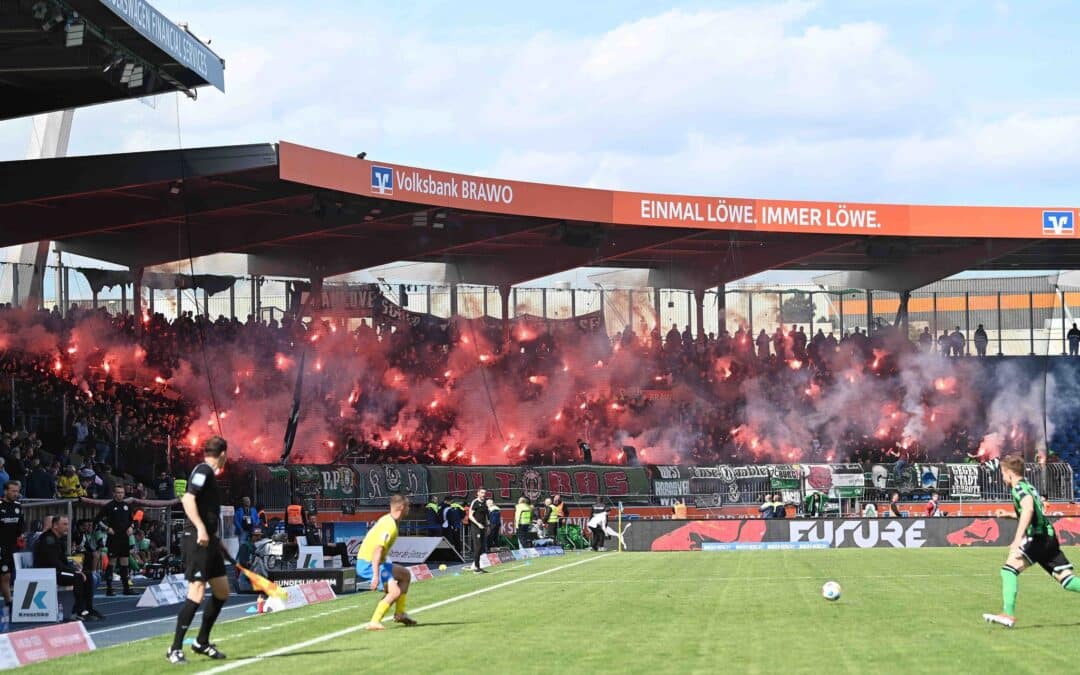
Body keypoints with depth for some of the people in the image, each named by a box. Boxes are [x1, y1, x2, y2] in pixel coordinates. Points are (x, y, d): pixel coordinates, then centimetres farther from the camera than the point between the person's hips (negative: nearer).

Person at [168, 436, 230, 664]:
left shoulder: (209, 473, 18)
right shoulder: (203, 471, -10)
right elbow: (188, 499, -22)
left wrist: (216, 540, 28)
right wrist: (200, 528, -30)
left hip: (208, 540, 10)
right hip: (197, 540, -10)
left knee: (222, 592, 15)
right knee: (196, 594, -14)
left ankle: (202, 642, 27)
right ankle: (175, 649, -10)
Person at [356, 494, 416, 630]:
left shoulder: (386, 520, 10)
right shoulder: (390, 526, -21)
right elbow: (378, 550, -30)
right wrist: (376, 576, -34)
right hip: (368, 564, -10)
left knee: (405, 574, 21)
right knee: (395, 592, -20)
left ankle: (399, 613, 24)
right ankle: (374, 622, -22)